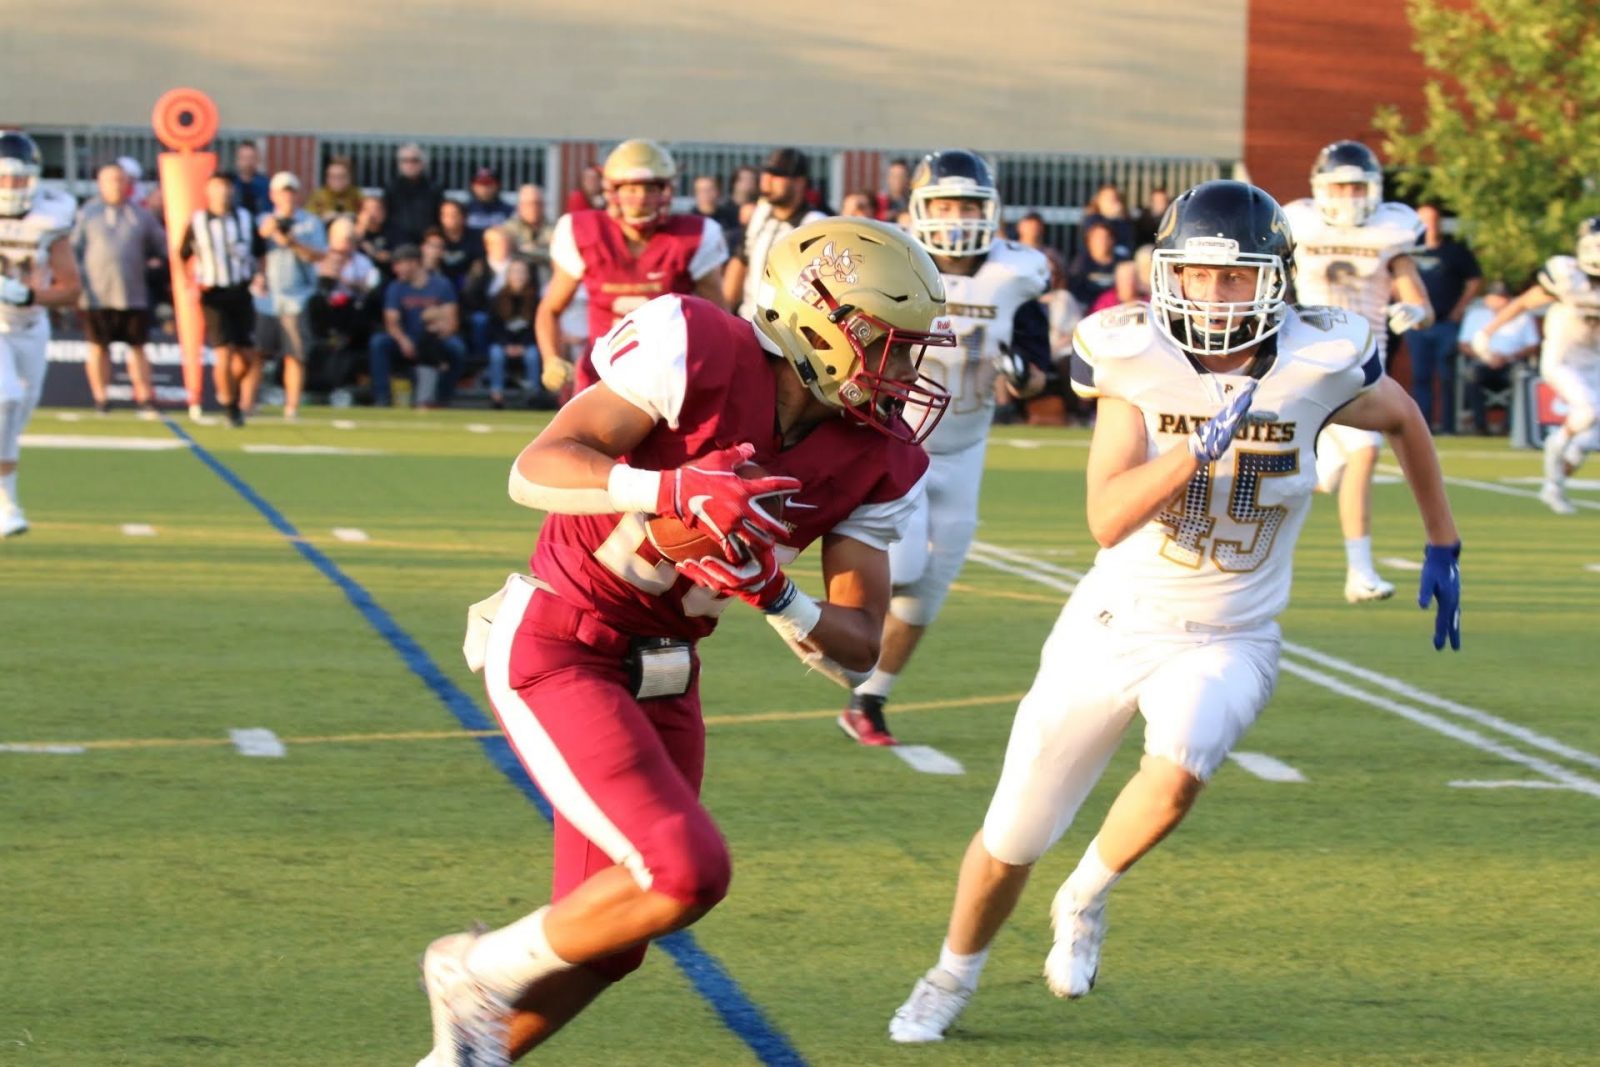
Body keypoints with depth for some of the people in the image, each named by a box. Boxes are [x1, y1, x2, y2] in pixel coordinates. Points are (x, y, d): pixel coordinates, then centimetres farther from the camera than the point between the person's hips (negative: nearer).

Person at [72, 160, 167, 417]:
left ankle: (145, 399, 3)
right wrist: (78, 278, -4)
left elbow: (162, 246, 15)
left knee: (137, 347, 1)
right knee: (99, 347, 4)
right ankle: (101, 400, 11)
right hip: (97, 296, -1)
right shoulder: (88, 213, 6)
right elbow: (74, 249, 5)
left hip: (133, 296, 1)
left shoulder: (141, 215, 10)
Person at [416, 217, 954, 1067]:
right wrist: (672, 490, -41)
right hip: (556, 655, -7)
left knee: (604, 940, 9)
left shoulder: (875, 462, -2)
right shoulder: (699, 353, -20)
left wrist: (773, 595, -21)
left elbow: (858, 648, -2)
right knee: (686, 873, -21)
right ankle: (479, 972, 2)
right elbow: (536, 470, -25)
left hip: (661, 676, 7)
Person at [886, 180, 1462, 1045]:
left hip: (1228, 641, 0)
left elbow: (1403, 419, 11)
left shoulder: (1316, 365, -12)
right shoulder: (1136, 363, -14)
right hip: (1115, 624, 0)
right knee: (1011, 839, 7)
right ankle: (953, 976, 39)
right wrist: (1200, 450, -34)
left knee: (1176, 776, -32)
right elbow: (1107, 519, -23)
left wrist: (1442, 547, 15)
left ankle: (1085, 900, 0)